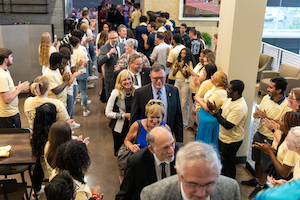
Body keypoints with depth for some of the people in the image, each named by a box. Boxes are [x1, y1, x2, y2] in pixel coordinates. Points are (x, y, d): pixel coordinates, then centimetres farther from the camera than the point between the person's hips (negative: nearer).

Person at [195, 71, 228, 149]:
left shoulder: (218, 94, -30)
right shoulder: (215, 88, 0)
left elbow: (207, 108, -26)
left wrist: (199, 100, -10)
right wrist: (202, 99, -5)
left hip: (209, 121, -10)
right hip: (206, 118, 10)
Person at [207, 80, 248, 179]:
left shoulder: (240, 107, -32)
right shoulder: (230, 99, -3)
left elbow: (228, 125, -31)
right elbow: (222, 111, 8)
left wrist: (215, 111, -24)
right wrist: (214, 110, -17)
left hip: (231, 141, -9)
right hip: (223, 136, 9)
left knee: (229, 163, 12)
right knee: (223, 159, 28)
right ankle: (222, 175, 50)